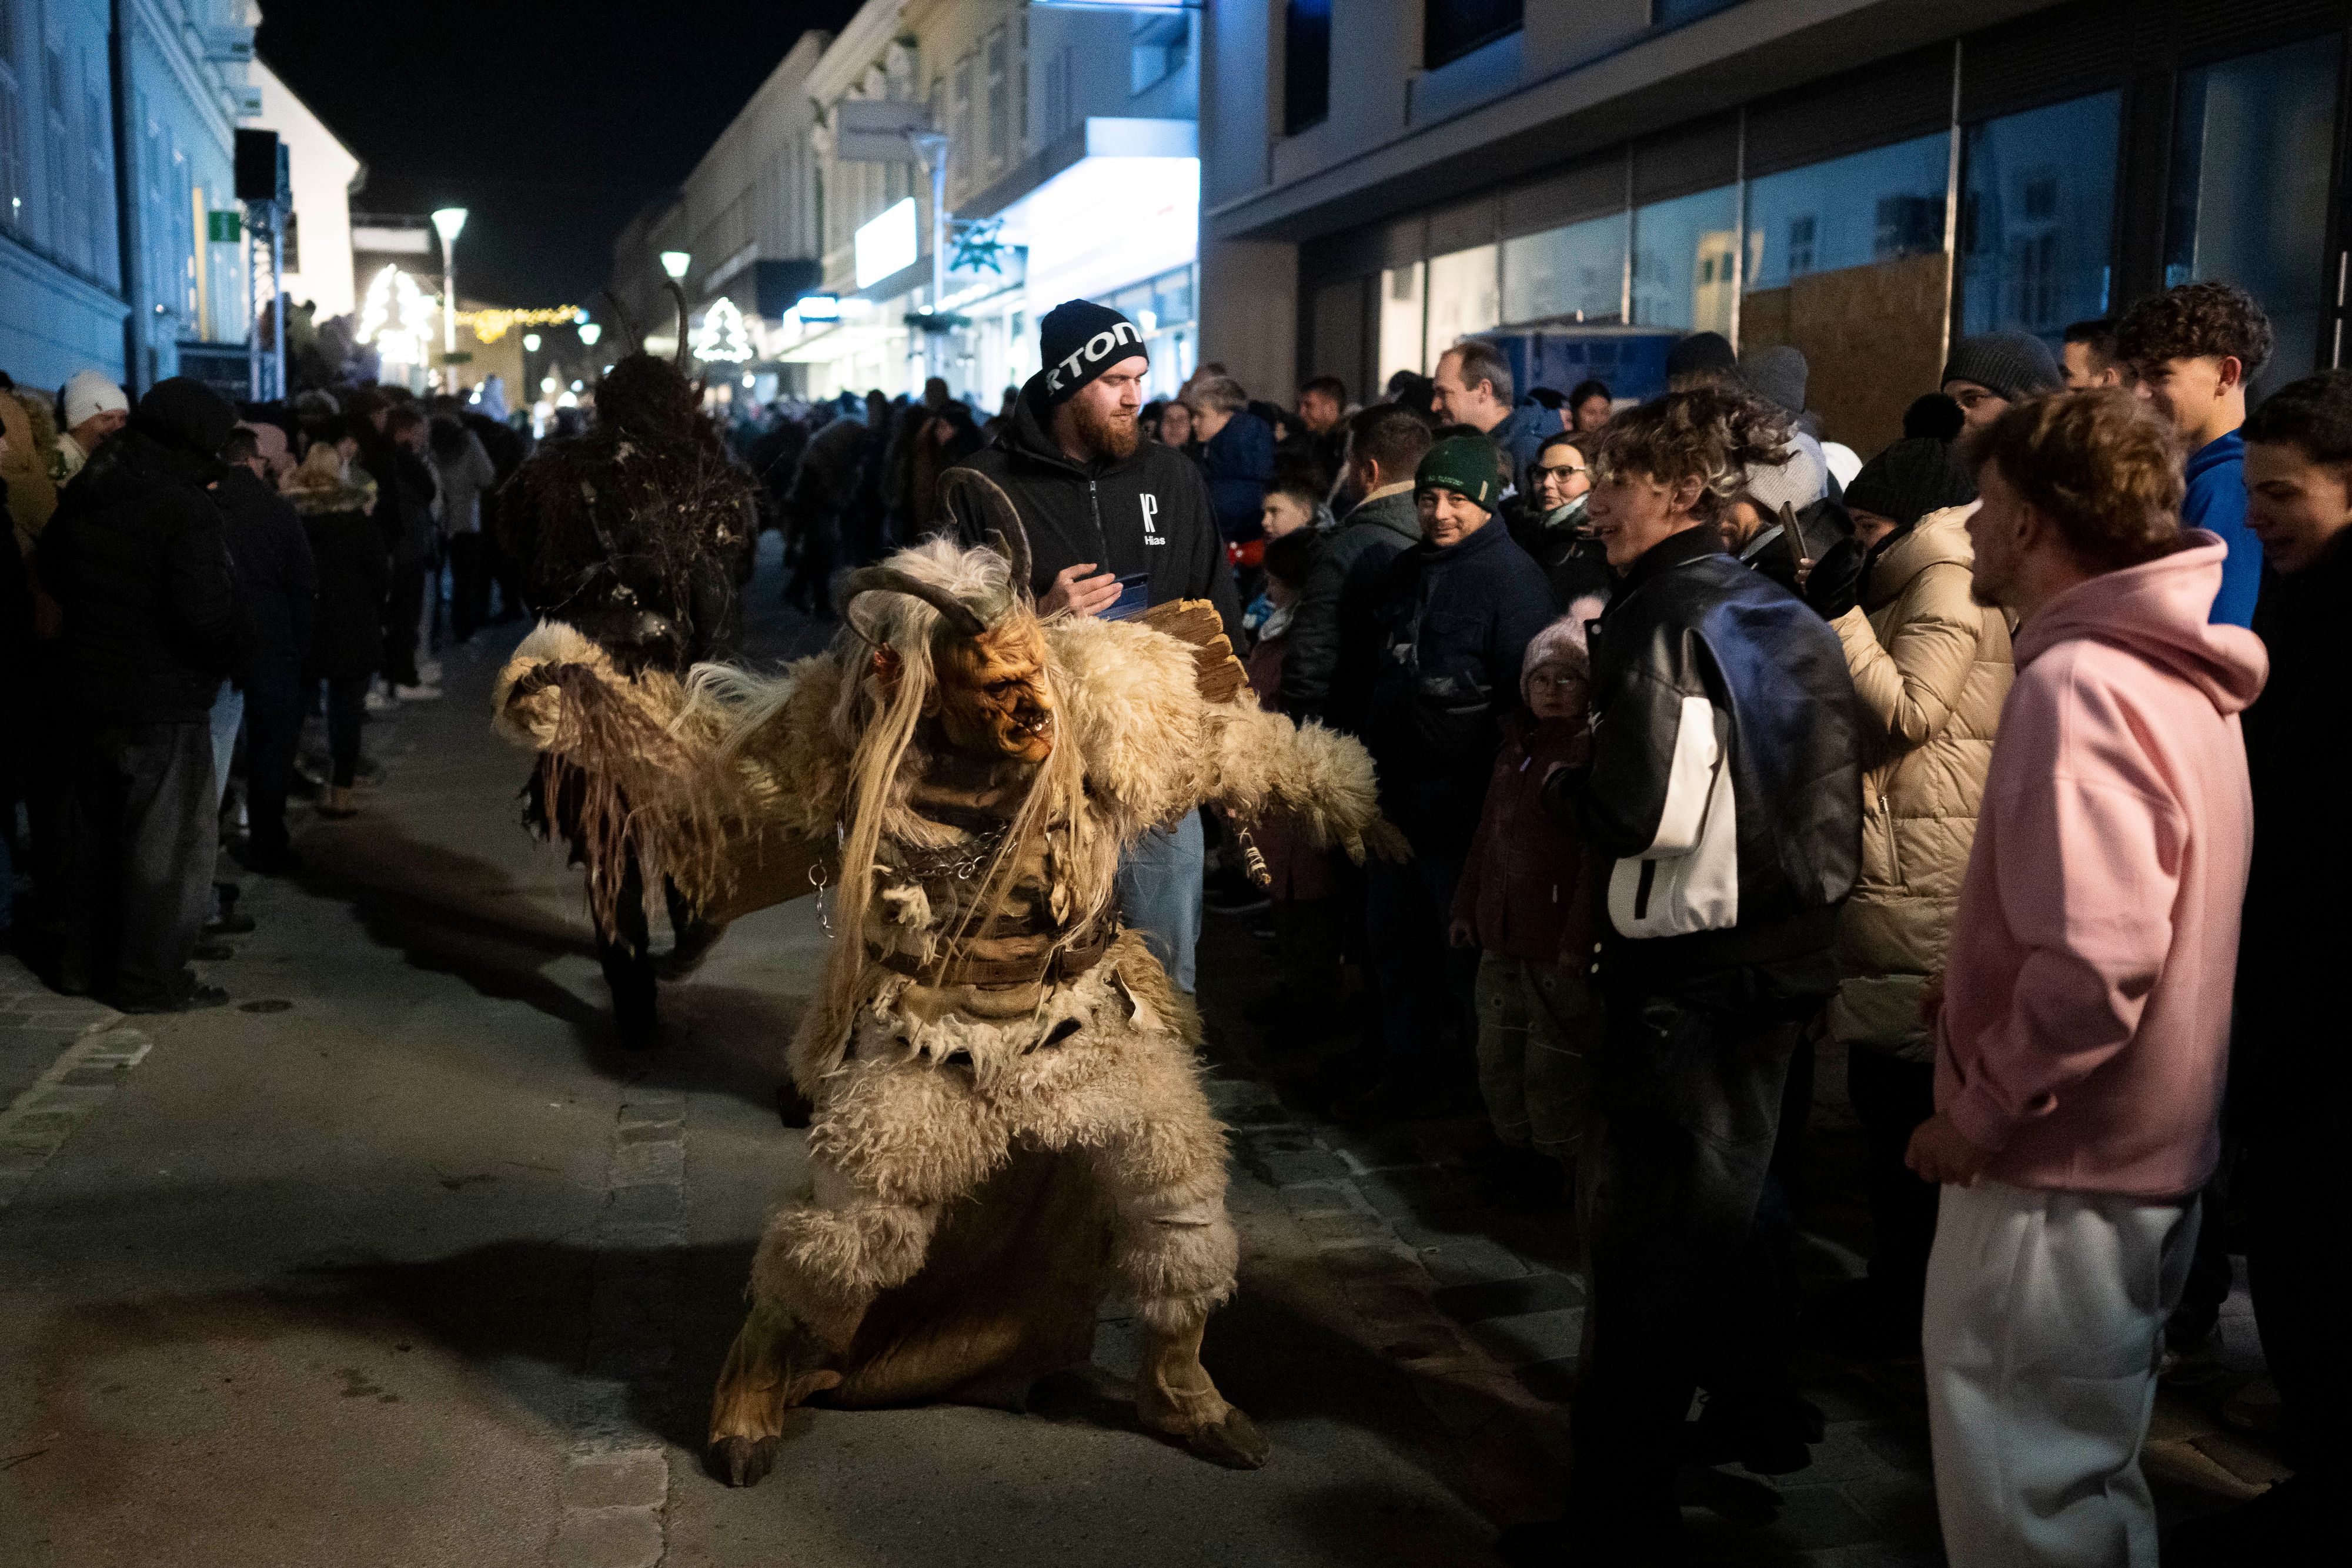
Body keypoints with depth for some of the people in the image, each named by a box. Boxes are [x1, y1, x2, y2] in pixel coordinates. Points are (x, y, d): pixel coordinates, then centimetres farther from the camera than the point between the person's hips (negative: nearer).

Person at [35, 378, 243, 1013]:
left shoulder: (86, 491, 5)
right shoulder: (185, 509, -20)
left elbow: (52, 573, 17)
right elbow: (206, 611, -27)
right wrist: (227, 655, -8)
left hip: (88, 691, 8)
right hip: (164, 701, -8)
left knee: (97, 831, 20)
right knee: (166, 843, 3)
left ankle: (86, 961, 29)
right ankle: (152, 978, 8)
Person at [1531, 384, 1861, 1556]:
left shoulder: (1667, 617, -16)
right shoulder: (1784, 616, 8)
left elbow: (1648, 810, -24)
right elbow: (1795, 789, 13)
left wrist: (1561, 787, -5)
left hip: (1681, 964, -8)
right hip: (1782, 955, 8)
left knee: (1646, 1232, 1)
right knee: (1725, 1202, 24)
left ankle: (1622, 1509, 10)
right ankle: (1755, 1417, 40)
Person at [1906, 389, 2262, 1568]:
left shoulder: (2076, 685, -23)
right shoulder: (2175, 673, 7)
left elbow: (2095, 962, -31)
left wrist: (1980, 1114, -19)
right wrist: (1985, 984, 15)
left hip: (2059, 1174, -10)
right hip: (2143, 1155, 10)